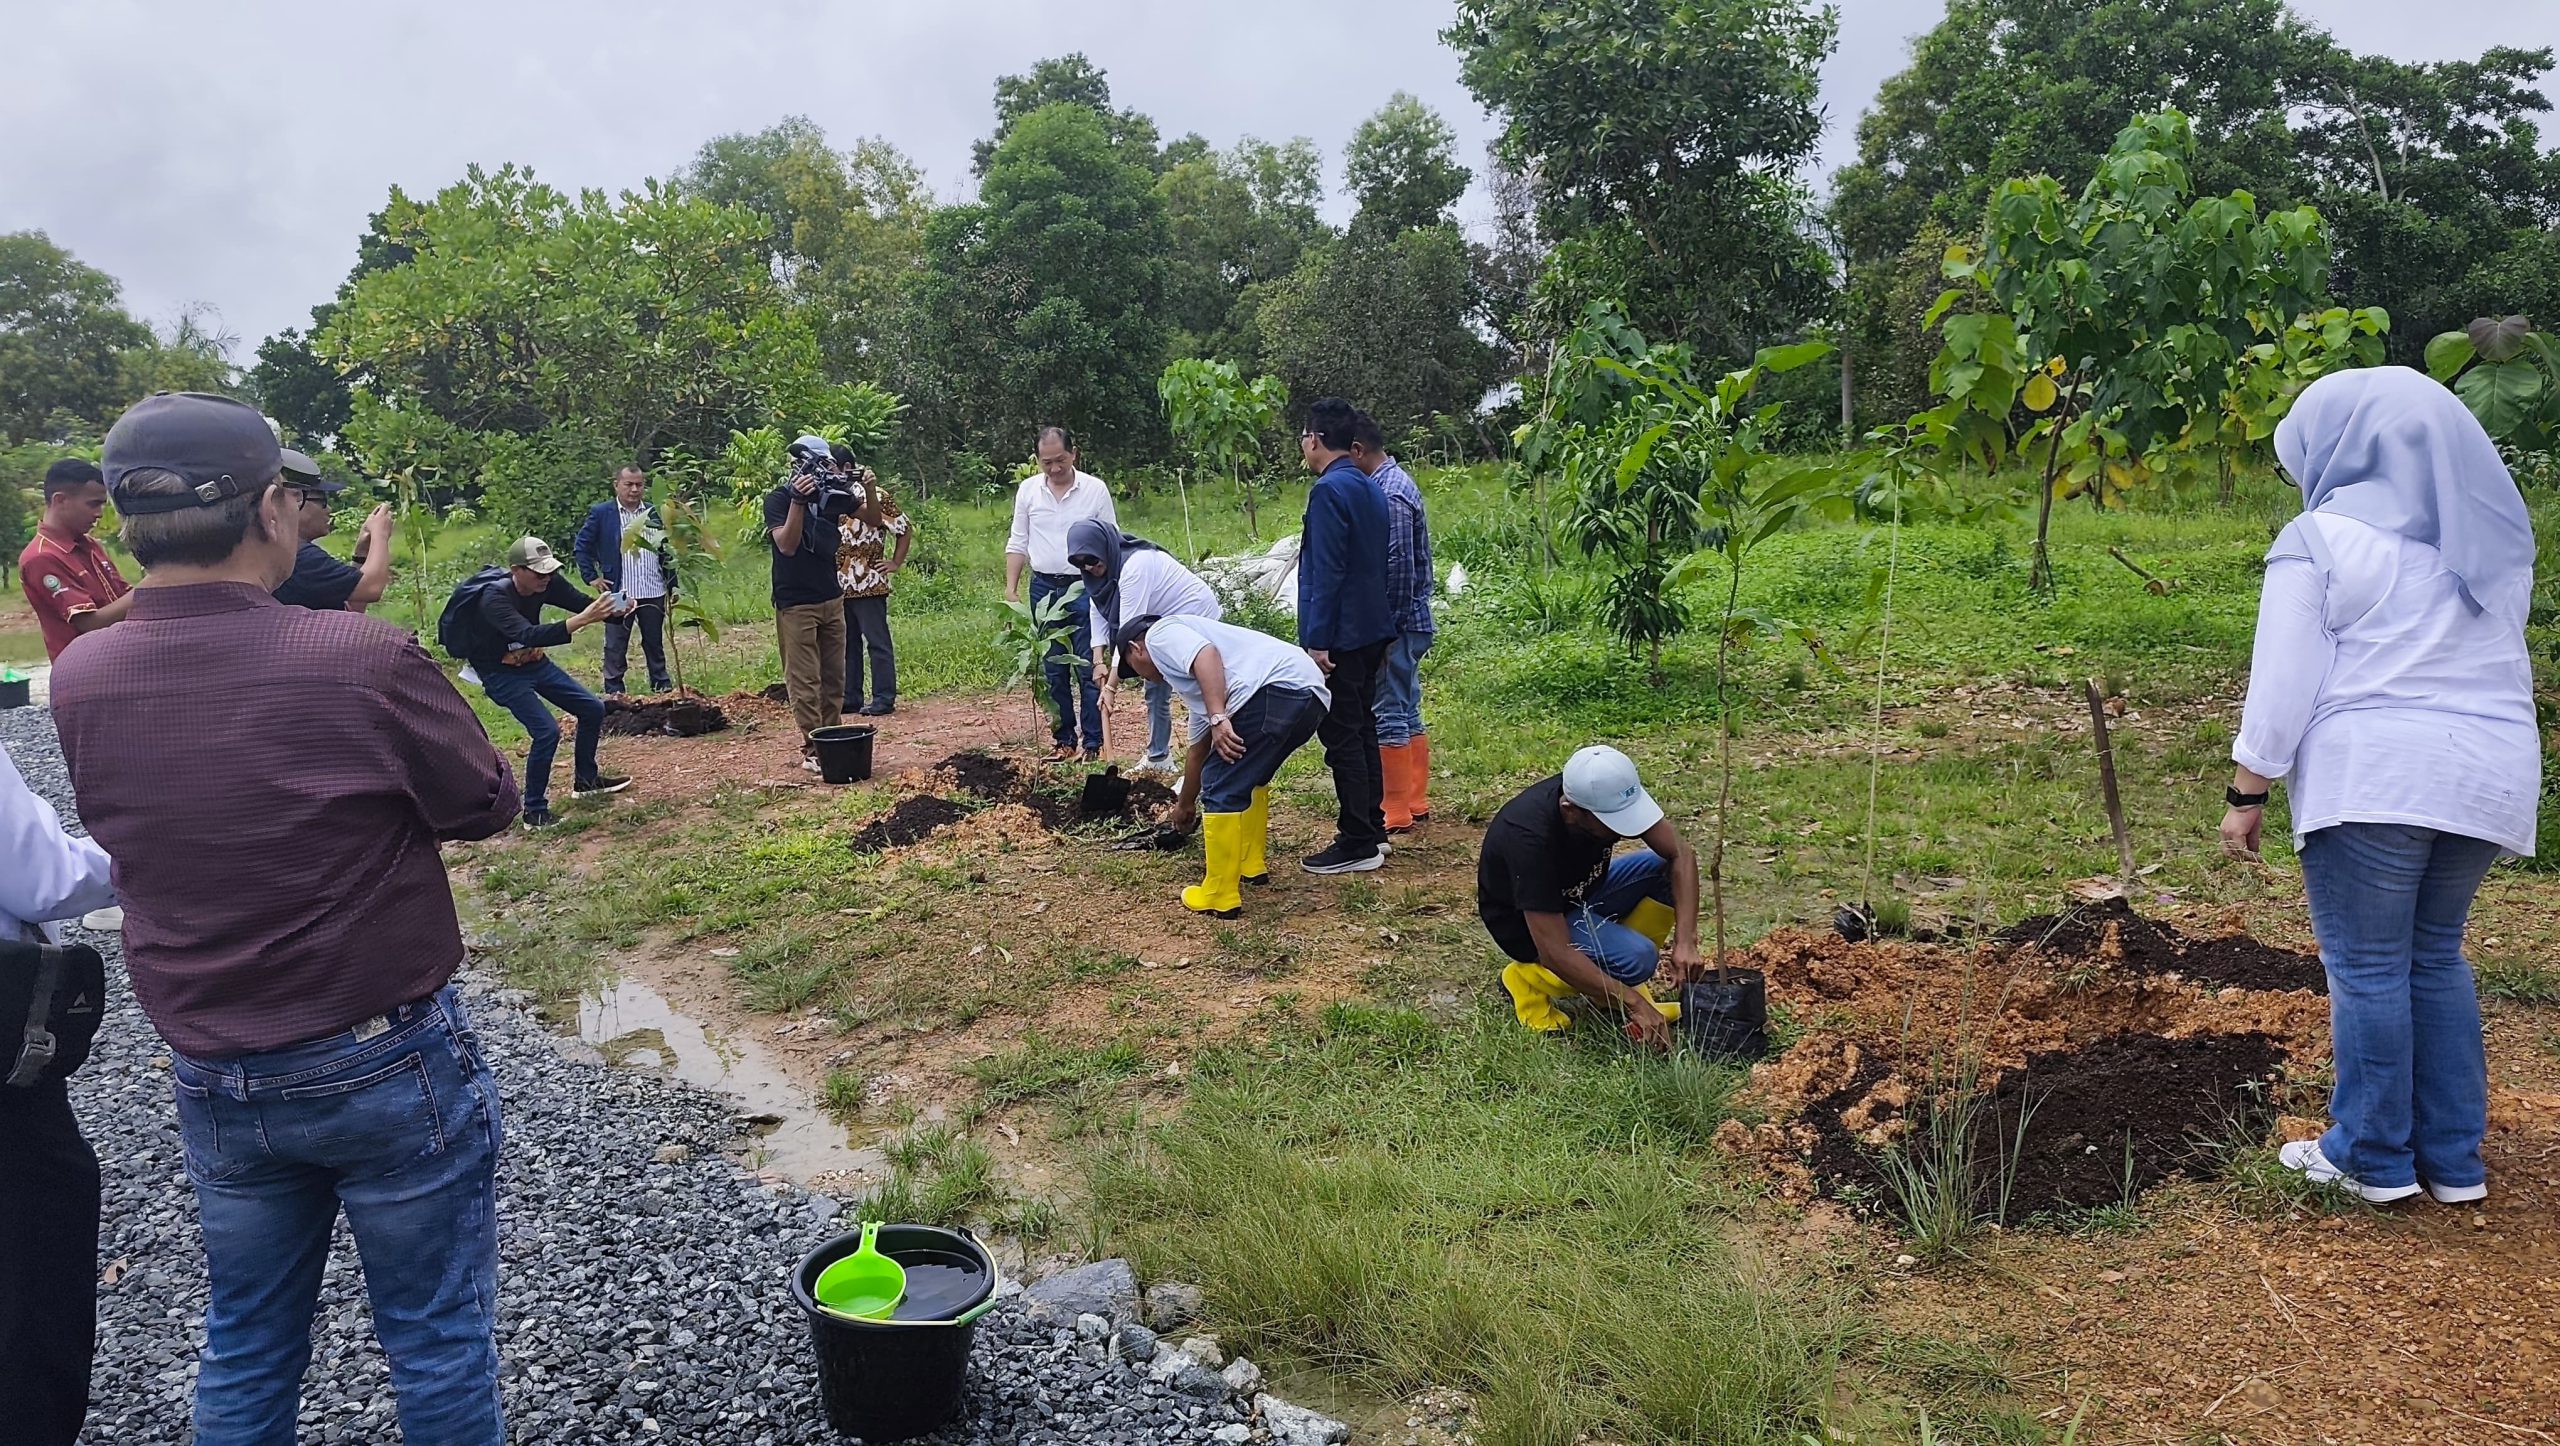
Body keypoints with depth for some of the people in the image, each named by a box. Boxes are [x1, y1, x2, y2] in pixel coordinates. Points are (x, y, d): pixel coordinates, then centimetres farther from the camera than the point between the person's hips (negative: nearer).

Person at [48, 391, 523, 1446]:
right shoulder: (367, 660, -23)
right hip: (391, 1070, -5)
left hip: (211, 1083, 5)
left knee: (245, 1350, 22)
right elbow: (487, 806, -9)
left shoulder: (77, 681, -7)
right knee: (437, 1340, 13)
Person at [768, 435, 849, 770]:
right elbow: (786, 544, -23)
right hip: (795, 602, -6)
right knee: (804, 680, -4)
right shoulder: (779, 498, -10)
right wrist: (798, 501, -33)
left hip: (832, 598, 6)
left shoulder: (831, 493, 5)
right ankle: (812, 750, -2)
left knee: (833, 678, 8)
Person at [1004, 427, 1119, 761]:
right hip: (1043, 588, 3)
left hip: (1084, 588, -3)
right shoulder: (1028, 490, 5)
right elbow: (1017, 542, 10)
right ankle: (1064, 740, 17)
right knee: (1053, 671, 8)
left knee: (1088, 669, -3)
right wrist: (1011, 588, 3)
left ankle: (1093, 743, 3)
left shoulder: (1095, 489, -2)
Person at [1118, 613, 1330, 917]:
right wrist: (1184, 804, 59)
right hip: (1310, 694, 10)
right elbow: (1198, 750, 47)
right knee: (1249, 776, 30)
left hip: (1278, 689, -10)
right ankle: (1250, 864, 38)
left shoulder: (1160, 634, 12)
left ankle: (1219, 897, 2)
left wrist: (1218, 718, -18)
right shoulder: (1198, 679, 36)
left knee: (1222, 788, -3)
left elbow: (1207, 655, -11)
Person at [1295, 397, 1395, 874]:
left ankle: (1357, 844, 1)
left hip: (1341, 635, -9)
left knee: (1343, 737, -4)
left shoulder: (1329, 491, -16)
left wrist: (1317, 639, -19)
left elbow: (1327, 572, -20)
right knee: (1362, 729, 16)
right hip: (1373, 629, 9)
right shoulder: (1370, 487, 12)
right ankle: (1373, 829, 24)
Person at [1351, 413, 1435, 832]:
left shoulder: (1389, 493, -17)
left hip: (1397, 625, -10)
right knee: (1408, 714, 14)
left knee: (1389, 717, -4)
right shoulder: (1396, 482, 14)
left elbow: (1399, 567, -22)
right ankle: (1416, 802, 21)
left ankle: (1396, 813, 1)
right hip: (1410, 624, 10)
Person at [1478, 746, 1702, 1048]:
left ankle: (1614, 984, 0)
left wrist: (1685, 942, -26)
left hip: (1581, 894, 7)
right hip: (1527, 923, -7)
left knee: (1665, 868, -15)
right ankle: (1529, 980, -3)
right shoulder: (1531, 838, -39)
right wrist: (1635, 1004, -34)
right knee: (1636, 957, -28)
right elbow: (1554, 953, -37)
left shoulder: (1610, 794, -22)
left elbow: (1681, 853, -14)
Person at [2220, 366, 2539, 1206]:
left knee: (2368, 967, 3)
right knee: (2436, 956, 17)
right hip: (2490, 769, 7)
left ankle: (2374, 1158, 12)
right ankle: (2453, 1159, 21)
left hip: (2371, 774, -7)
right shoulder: (2493, 533, 14)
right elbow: (2498, 661, 20)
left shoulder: (2320, 539, -7)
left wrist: (2248, 792, -5)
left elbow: (2283, 685, -9)